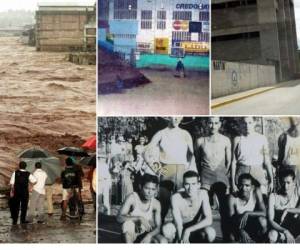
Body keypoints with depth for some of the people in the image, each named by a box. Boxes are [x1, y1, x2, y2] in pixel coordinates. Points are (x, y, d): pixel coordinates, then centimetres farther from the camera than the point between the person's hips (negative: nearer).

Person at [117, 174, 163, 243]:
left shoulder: (156, 203, -10)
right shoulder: (132, 197, -17)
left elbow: (158, 227, -12)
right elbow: (119, 217, -28)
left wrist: (149, 235, -33)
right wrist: (140, 218, -39)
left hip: (145, 235, 2)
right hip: (130, 234, -1)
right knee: (128, 223, -35)